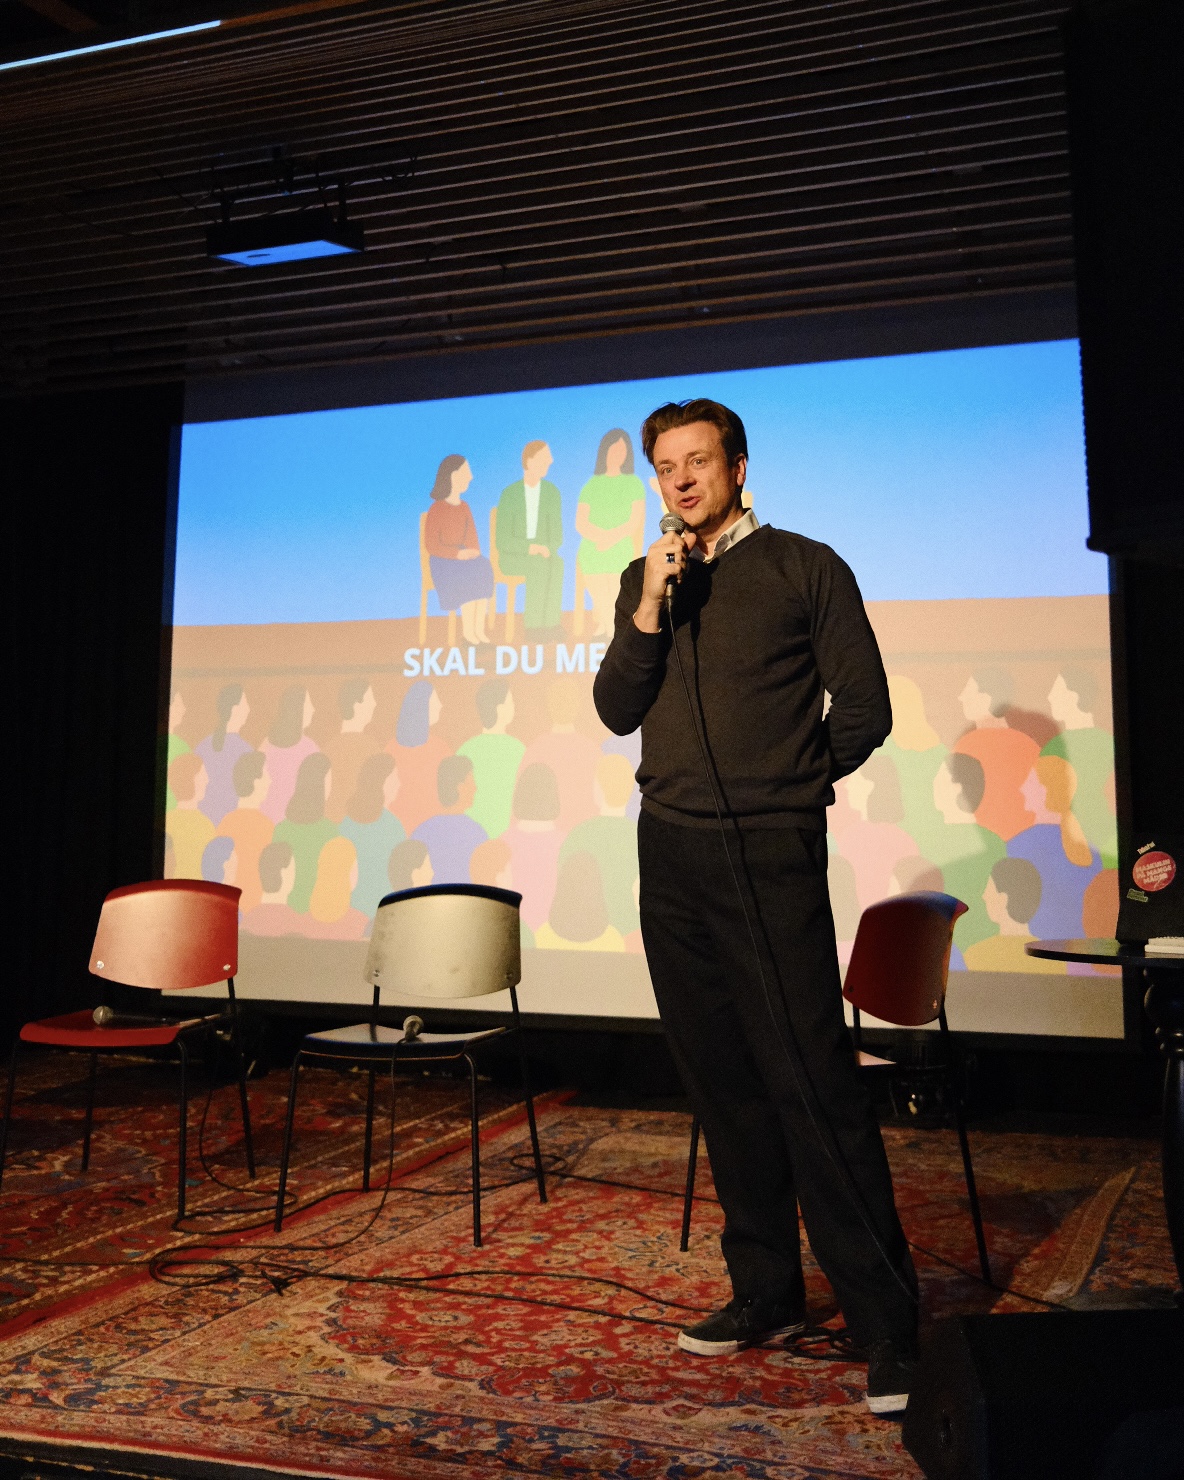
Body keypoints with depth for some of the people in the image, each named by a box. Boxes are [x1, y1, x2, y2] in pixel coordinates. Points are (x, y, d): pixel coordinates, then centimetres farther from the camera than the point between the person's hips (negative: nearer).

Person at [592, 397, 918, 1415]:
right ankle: (766, 1293, 23)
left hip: (771, 855, -5)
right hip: (671, 854, 5)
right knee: (721, 1081, 9)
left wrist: (779, 788, 6)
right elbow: (617, 711, 6)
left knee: (813, 1084, -8)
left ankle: (890, 1327, 3)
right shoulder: (643, 579, 16)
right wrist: (650, 612, -5)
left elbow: (863, 710, 2)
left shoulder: (805, 567, 3)